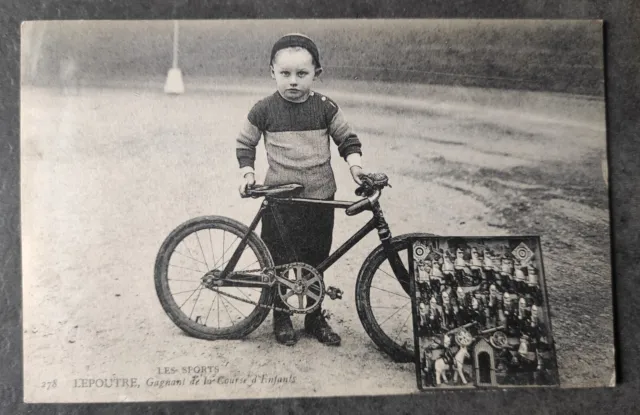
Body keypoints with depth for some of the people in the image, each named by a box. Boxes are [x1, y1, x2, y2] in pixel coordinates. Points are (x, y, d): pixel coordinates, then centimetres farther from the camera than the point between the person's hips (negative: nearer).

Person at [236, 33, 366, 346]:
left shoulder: (325, 107, -1)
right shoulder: (264, 110, -3)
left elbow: (347, 138, 9)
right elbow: (244, 144, 9)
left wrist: (355, 162, -8)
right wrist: (247, 173, -3)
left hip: (320, 197, 2)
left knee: (316, 261, 12)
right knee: (279, 261, 6)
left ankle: (315, 317, 30)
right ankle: (281, 317, 27)